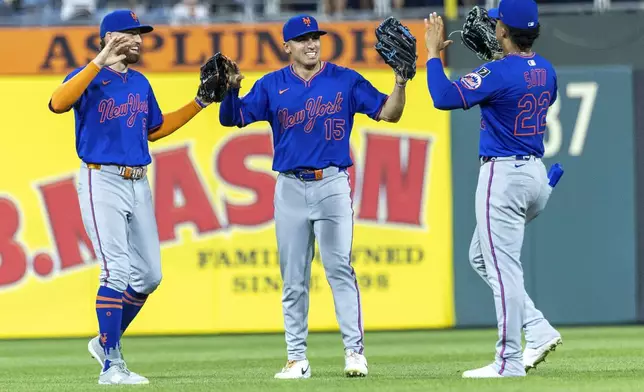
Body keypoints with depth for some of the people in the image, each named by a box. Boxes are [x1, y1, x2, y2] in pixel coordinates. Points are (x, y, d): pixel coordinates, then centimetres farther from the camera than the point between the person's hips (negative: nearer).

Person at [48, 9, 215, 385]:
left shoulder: (140, 83, 15)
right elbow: (57, 104, -27)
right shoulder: (88, 77, -7)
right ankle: (111, 365, -9)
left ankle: (106, 342, 25)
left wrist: (199, 103, 21)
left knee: (149, 275, 7)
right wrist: (99, 63, -31)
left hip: (138, 183, 7)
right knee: (118, 270, -14)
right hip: (102, 182, -7)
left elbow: (154, 129, 27)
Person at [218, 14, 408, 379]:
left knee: (340, 269, -8)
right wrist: (230, 89, -17)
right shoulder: (272, 85, 7)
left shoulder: (345, 80, 4)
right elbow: (232, 118, 2)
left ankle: (355, 351, -6)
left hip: (333, 184, -2)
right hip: (290, 187, 2)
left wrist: (401, 79, -15)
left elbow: (389, 112, 1)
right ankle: (297, 358, 9)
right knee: (293, 278, 4)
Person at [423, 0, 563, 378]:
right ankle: (538, 330, 12)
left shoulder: (499, 72, -19)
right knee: (481, 256, 21)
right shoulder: (545, 70, 7)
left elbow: (444, 97, -24)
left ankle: (510, 361, -4)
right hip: (537, 176, 9)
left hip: (503, 175, -9)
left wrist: (433, 53, -12)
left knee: (503, 269, -5)